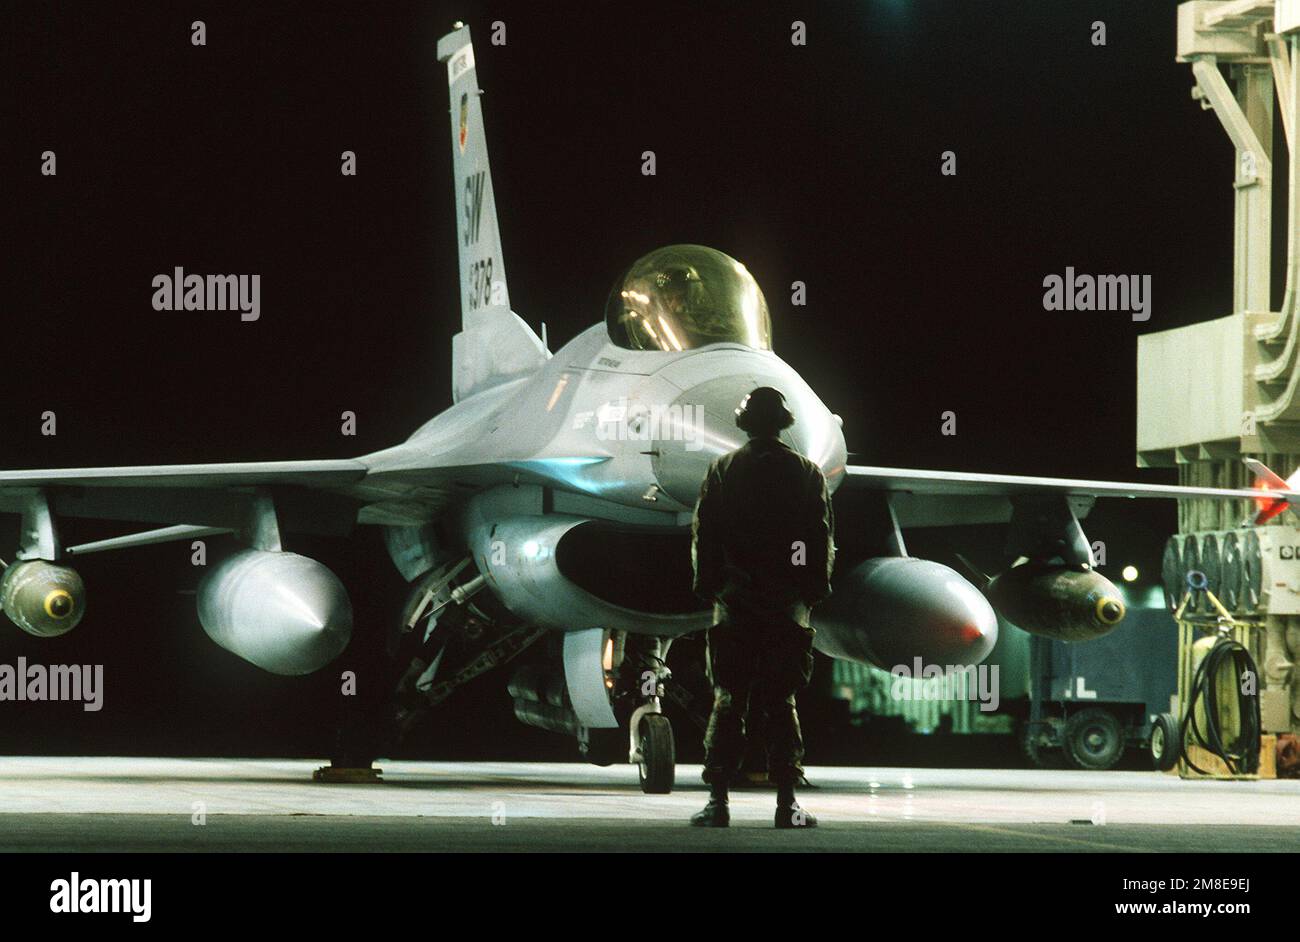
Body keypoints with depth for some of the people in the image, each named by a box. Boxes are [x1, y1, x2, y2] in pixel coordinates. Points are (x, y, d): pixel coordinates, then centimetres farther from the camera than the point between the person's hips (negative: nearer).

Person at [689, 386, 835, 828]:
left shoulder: (723, 470, 2)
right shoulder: (806, 473, 3)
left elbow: (704, 535, 3)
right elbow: (822, 539, 5)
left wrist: (707, 586, 11)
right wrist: (815, 589, 13)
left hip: (734, 598, -1)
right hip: (788, 603, 1)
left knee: (727, 701, 1)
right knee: (782, 702, 3)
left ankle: (717, 800, -4)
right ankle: (786, 803, -1)